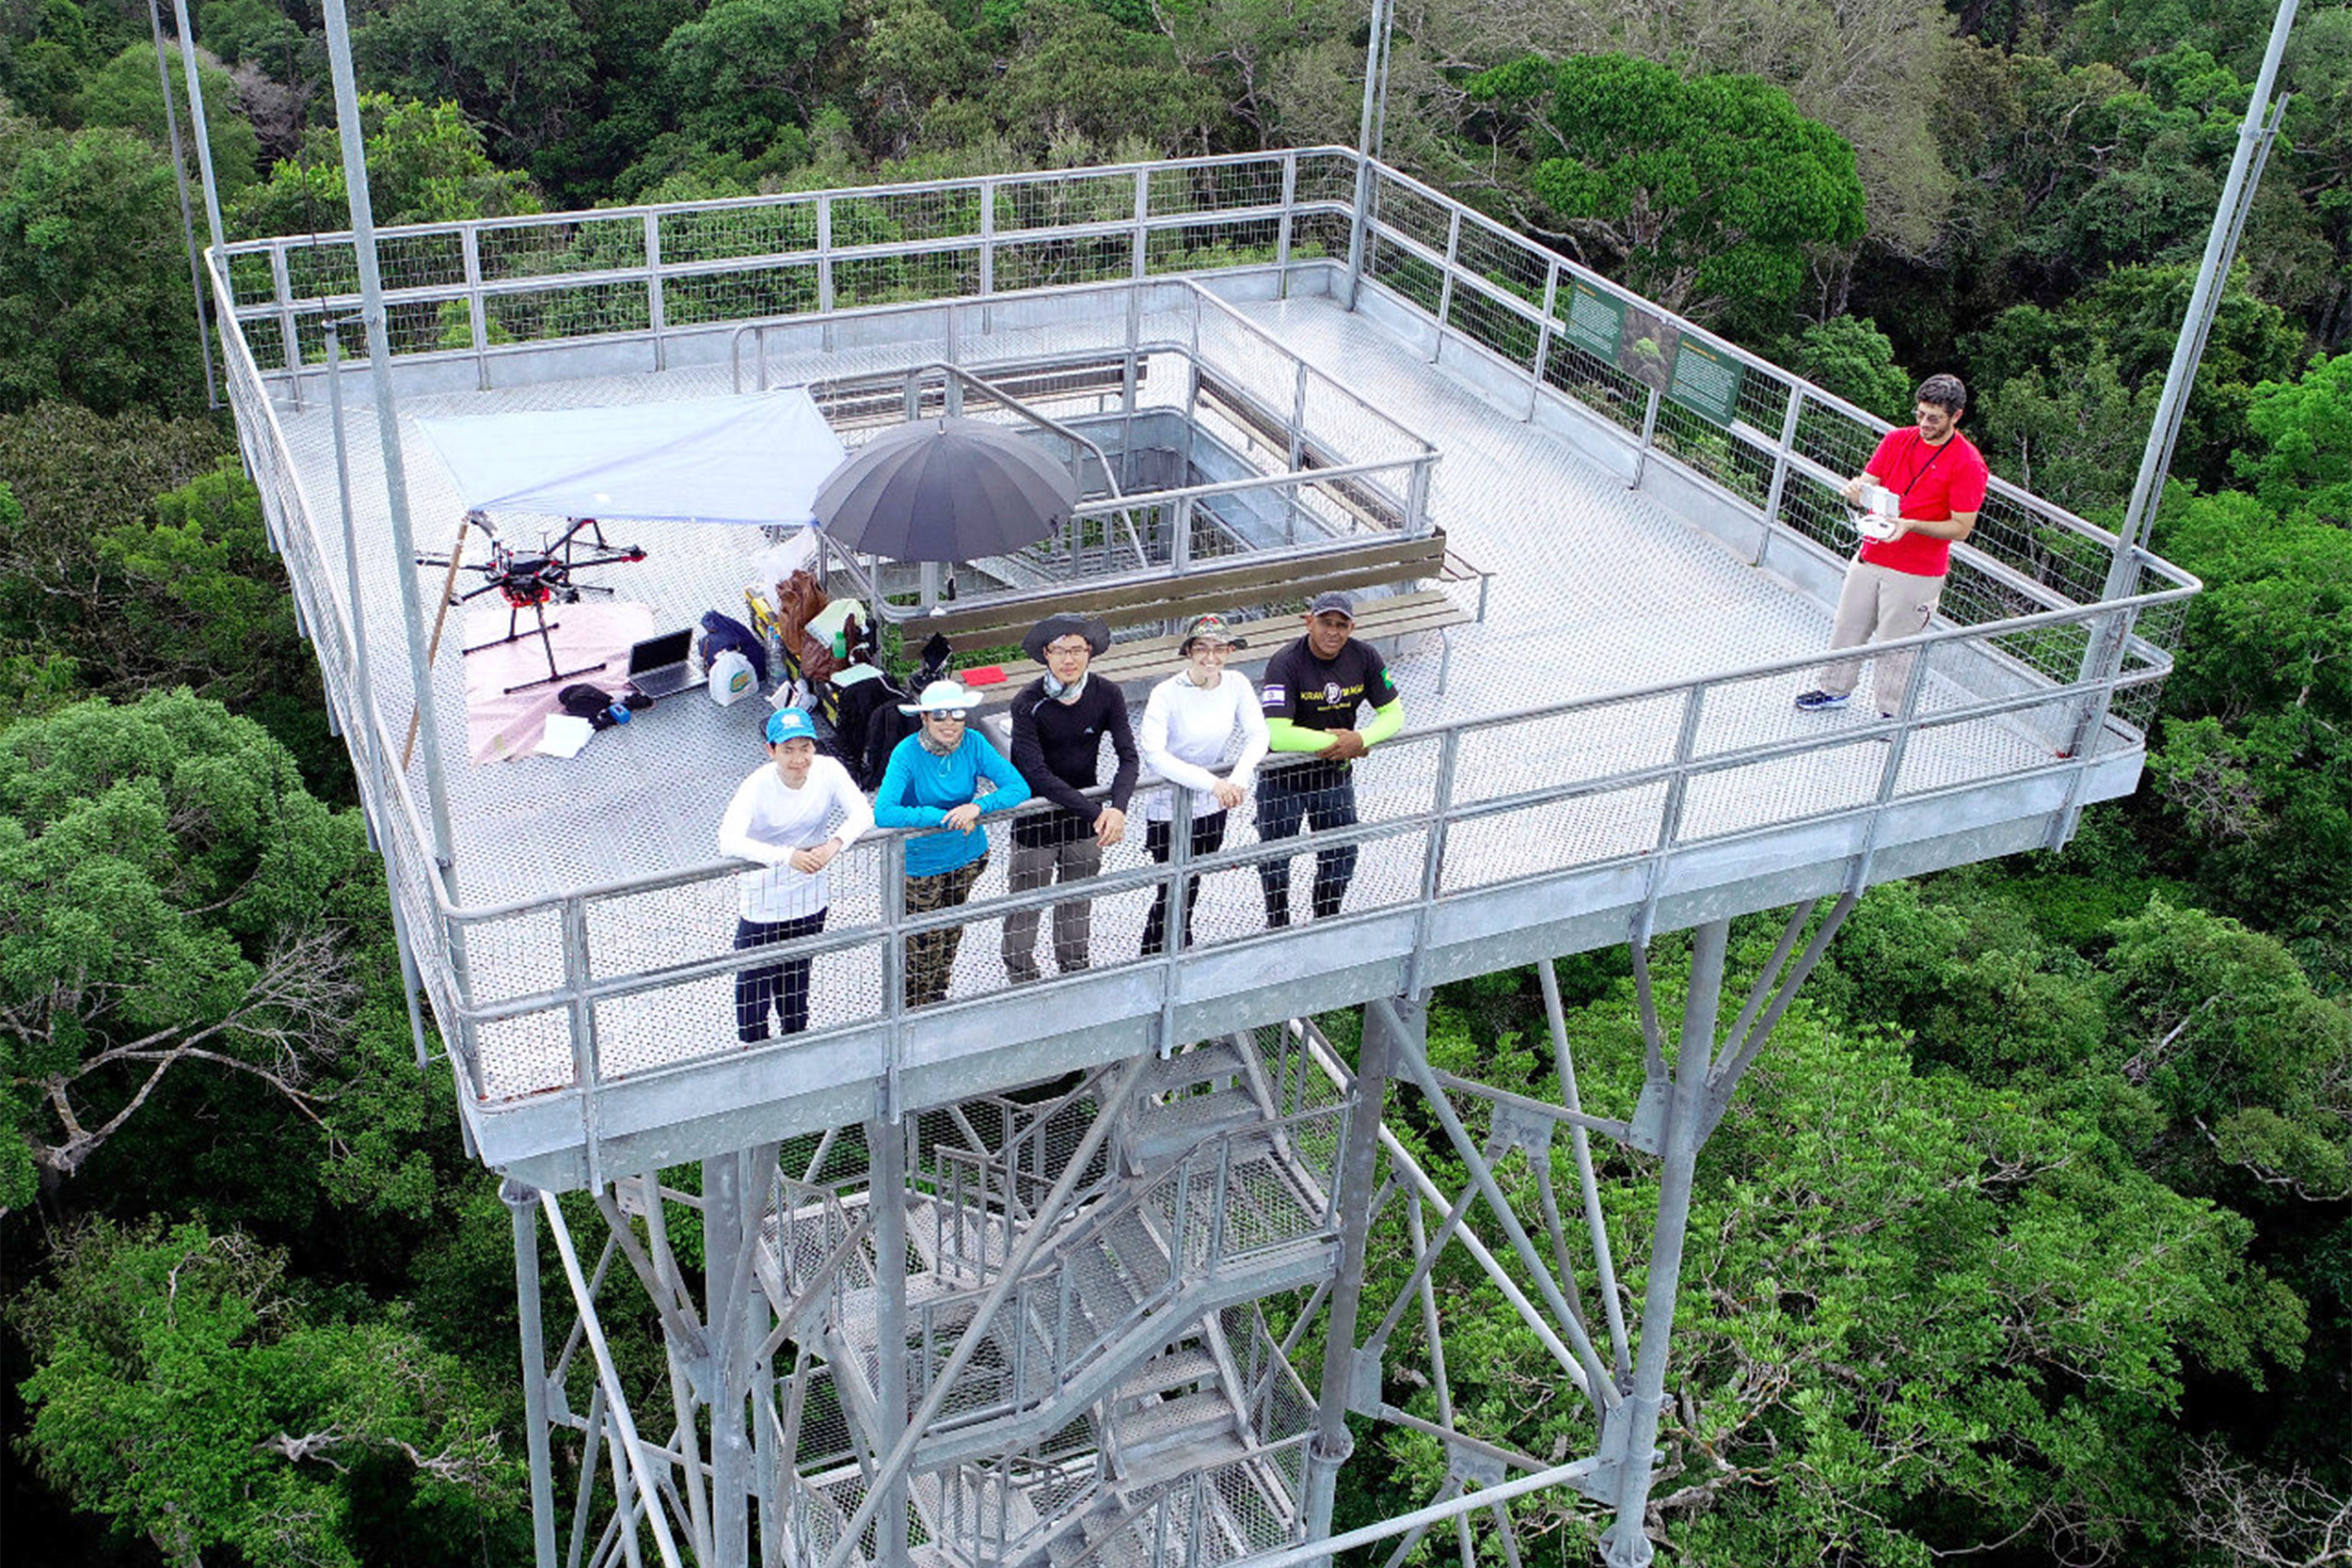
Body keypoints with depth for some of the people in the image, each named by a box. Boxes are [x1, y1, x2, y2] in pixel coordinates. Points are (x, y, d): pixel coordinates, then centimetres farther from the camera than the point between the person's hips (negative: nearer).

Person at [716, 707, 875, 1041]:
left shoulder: (829, 771, -14)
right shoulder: (757, 787, -26)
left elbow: (863, 813, -16)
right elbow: (728, 841, -37)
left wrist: (834, 844, -36)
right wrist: (787, 856, -49)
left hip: (809, 898, 4)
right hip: (760, 902, -4)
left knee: (797, 981, 22)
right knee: (754, 981, 6)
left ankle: (796, 1038, 46)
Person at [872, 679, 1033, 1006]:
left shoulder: (973, 744, -13)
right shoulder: (907, 754, -24)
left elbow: (1019, 788, -17)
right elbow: (883, 813, -34)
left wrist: (977, 807, -33)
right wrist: (942, 817, -36)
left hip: (967, 855, 4)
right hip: (922, 862, -4)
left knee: (951, 933, 23)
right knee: (924, 942, 7)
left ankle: (937, 1000, 48)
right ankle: (913, 1010, 33)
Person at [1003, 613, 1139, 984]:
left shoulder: (1107, 696, -8)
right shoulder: (1027, 703, -19)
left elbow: (1128, 758, -11)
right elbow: (1036, 774, -25)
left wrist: (1117, 808, -30)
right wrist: (1096, 813, -30)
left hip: (1084, 825, 3)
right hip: (1036, 820, -3)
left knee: (1078, 905, 19)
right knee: (1025, 907, 7)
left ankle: (1075, 969, 40)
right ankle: (1021, 976, 28)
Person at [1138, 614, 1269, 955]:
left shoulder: (1236, 684, -5)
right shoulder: (1166, 694, -20)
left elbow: (1258, 734, -7)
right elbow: (1154, 754, -29)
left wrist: (1238, 778, -27)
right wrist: (1212, 782, -37)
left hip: (1212, 807, 5)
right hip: (1169, 809, -5)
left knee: (1189, 889, 19)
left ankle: (1151, 957, 39)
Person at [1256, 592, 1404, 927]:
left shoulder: (1363, 657, -9)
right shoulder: (1285, 664, -25)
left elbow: (1394, 714, -4)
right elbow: (1277, 734, -33)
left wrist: (1360, 739, -25)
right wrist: (1338, 742, -27)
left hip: (1336, 776, 4)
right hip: (1283, 778, -4)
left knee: (1340, 859, 15)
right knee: (1275, 861, 11)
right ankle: (1278, 927, 36)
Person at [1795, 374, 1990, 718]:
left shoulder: (1968, 464, -14)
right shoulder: (1897, 439, 3)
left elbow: (1961, 528, -13)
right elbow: (1868, 488, 5)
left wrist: (1911, 525, -26)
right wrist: (1857, 490, -20)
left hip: (1917, 573, -5)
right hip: (1870, 557, 5)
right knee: (1848, 627, 16)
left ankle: (1891, 711, 22)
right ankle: (1836, 690, 36)